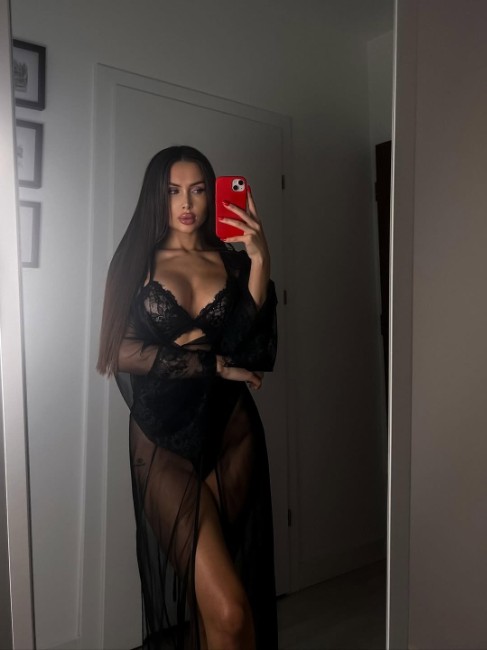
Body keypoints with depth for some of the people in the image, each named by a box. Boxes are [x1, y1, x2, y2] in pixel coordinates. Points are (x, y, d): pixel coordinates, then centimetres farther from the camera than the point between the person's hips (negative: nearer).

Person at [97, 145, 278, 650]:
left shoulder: (231, 261, 9)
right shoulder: (136, 262, 4)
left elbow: (252, 348, -6)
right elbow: (123, 353, -7)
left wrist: (259, 261, -16)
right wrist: (215, 364, -8)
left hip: (230, 433, 3)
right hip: (165, 440, -3)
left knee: (203, 585, 11)